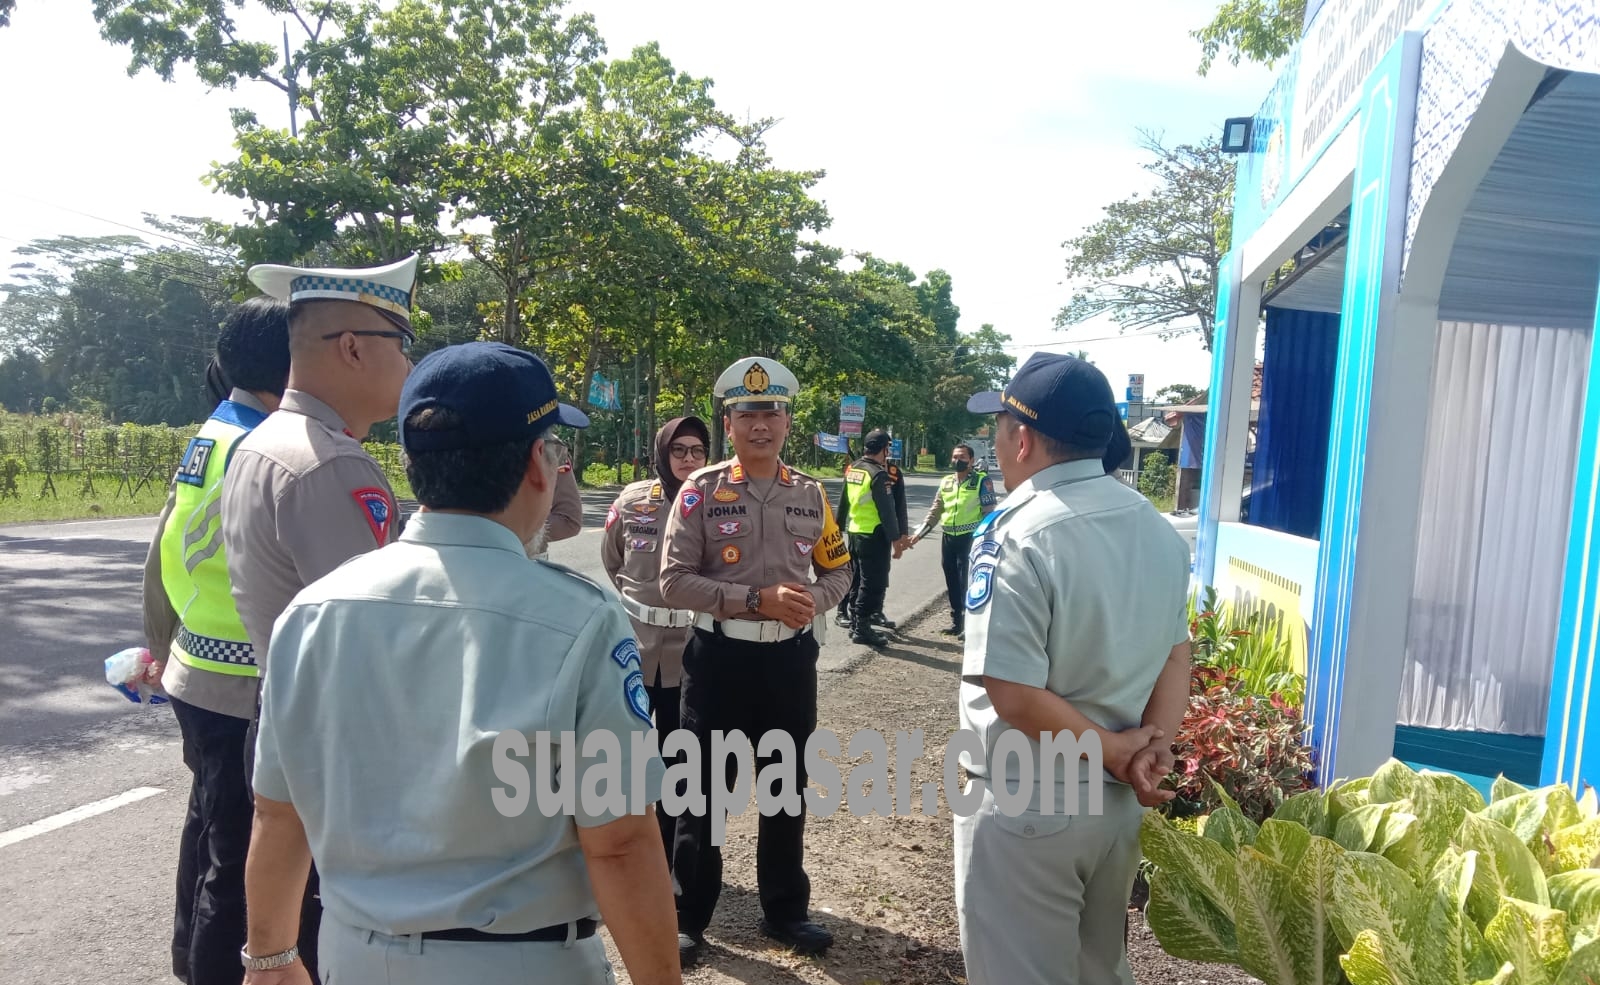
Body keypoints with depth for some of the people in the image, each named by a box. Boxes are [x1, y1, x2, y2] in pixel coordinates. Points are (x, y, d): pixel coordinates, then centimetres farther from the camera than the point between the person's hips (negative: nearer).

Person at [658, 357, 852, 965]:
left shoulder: (811, 494, 3)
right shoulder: (700, 491, -8)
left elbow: (837, 570, 11)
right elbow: (674, 582, -13)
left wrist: (814, 601, -12)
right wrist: (757, 600, -22)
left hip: (791, 657, 3)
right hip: (720, 655, -3)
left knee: (787, 787, 16)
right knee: (702, 790, 8)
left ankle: (785, 910, 35)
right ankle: (689, 916, 27)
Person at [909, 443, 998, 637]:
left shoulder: (982, 480, -4)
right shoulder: (946, 482, 12)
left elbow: (988, 512, -7)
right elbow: (935, 510, 16)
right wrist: (920, 533, 8)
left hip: (970, 537, -6)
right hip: (948, 537, 6)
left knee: (967, 581, -3)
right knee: (952, 581, 11)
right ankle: (956, 621, 22)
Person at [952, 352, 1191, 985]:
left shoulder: (1017, 535, -22)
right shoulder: (1157, 527, 3)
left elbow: (1014, 695, -25)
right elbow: (1176, 652, 5)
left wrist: (1114, 752, -13)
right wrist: (1155, 741, -9)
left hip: (1026, 806, -7)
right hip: (1117, 799, 7)